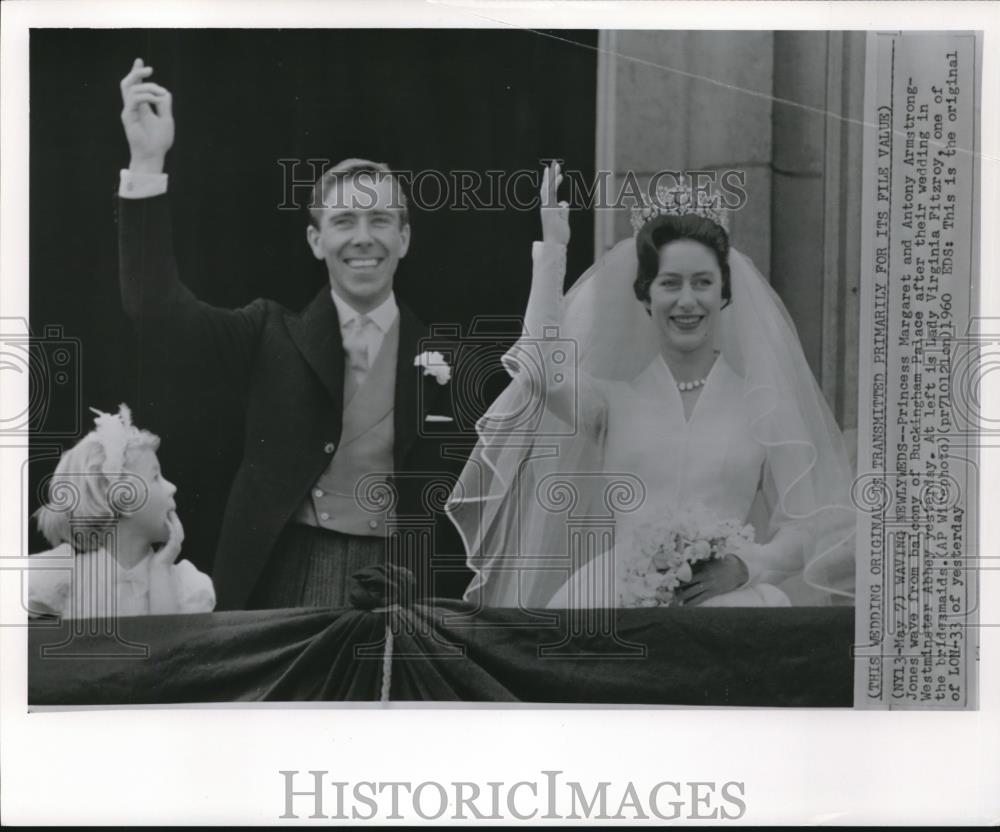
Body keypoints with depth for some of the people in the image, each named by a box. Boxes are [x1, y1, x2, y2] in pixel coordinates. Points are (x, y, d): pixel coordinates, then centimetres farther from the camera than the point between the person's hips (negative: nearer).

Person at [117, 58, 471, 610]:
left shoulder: (442, 357, 2)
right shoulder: (274, 337, 3)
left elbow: (460, 498, 7)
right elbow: (156, 306, -11)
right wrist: (147, 163, -17)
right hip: (289, 577, 0)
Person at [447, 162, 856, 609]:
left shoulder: (764, 403, 13)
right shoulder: (614, 400, 14)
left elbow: (805, 527, 9)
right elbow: (544, 367, -7)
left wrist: (744, 566, -12)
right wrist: (552, 247, 3)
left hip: (724, 596, 1)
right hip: (617, 598, -1)